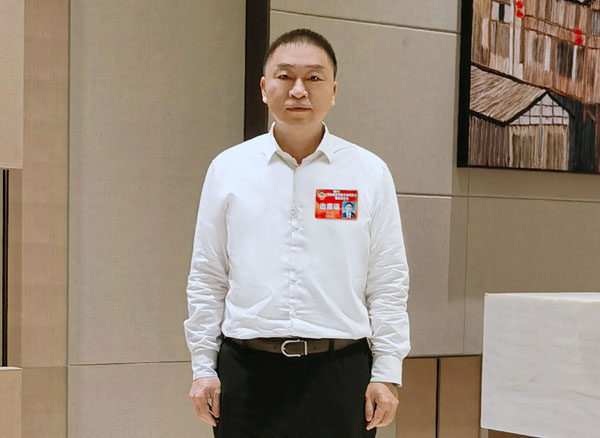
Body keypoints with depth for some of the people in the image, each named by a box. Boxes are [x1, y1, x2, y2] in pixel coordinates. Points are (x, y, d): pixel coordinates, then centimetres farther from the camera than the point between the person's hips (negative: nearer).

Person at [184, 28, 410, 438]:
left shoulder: (370, 173, 4)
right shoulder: (227, 169, 6)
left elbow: (388, 284, 4)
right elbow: (207, 280, 9)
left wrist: (387, 372, -1)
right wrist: (203, 367, 5)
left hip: (340, 372, -1)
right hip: (246, 371, 1)